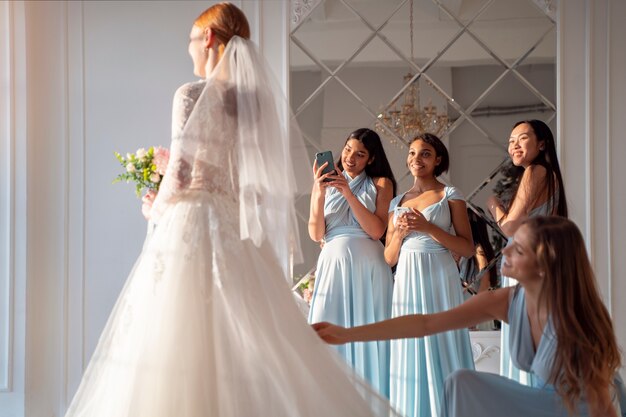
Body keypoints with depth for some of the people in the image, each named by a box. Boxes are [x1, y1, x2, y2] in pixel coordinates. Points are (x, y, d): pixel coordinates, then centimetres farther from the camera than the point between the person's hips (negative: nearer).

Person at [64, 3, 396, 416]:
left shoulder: (193, 94, -6)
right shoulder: (258, 100, 11)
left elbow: (180, 175, -12)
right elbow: (267, 185, 13)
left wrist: (158, 208, 6)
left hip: (190, 227, -6)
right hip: (241, 233, 6)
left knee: (182, 345, -4)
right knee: (243, 347, 8)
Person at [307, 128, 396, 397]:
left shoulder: (381, 184, 6)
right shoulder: (324, 183, 11)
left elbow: (376, 230, -7)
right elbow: (316, 234, 3)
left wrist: (348, 193, -12)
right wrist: (320, 194, -9)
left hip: (368, 265, -1)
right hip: (333, 263, 1)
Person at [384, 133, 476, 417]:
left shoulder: (449, 195, 3)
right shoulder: (397, 202, 14)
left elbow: (468, 248, -4)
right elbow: (389, 258, 13)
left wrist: (428, 227, -13)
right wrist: (399, 232, -6)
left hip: (439, 280, -4)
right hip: (406, 282, 4)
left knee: (440, 349, -3)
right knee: (410, 354, 5)